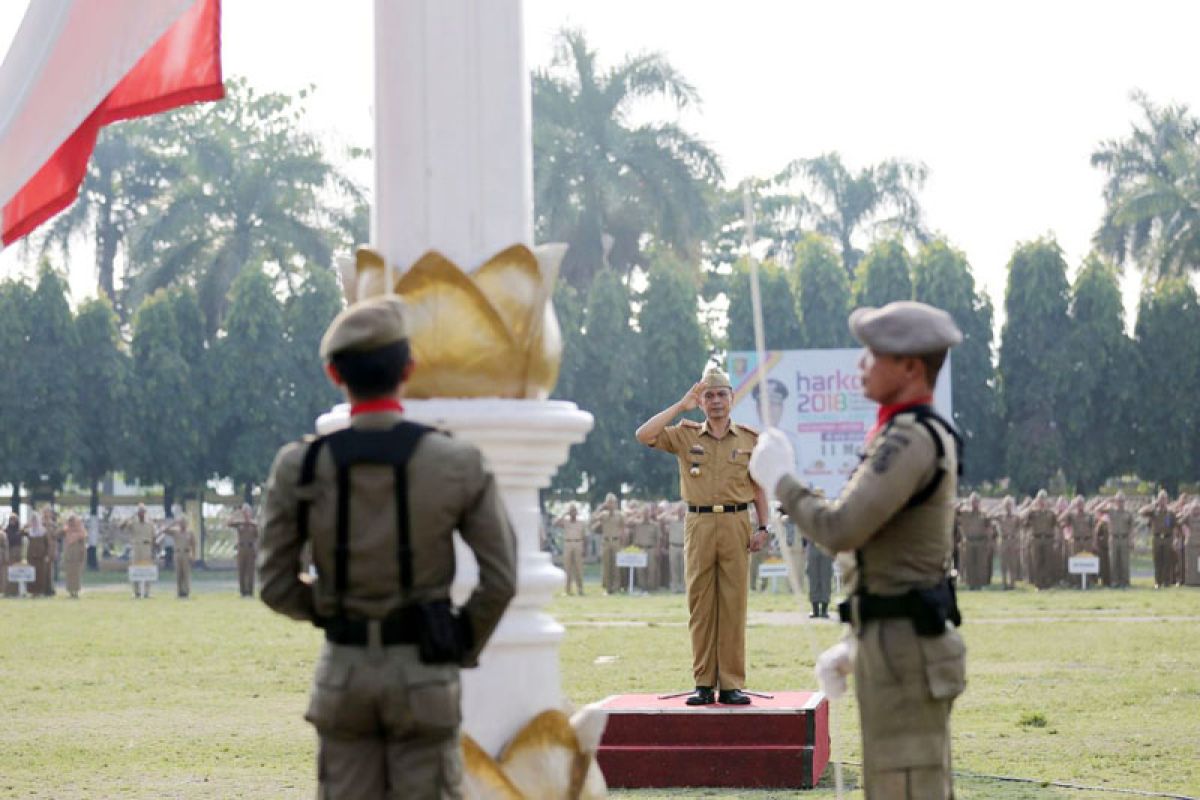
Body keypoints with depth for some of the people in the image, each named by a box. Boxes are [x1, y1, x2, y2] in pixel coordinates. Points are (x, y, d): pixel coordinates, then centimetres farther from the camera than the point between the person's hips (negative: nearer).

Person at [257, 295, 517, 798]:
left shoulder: (298, 467, -7)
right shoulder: (459, 464, -10)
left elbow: (275, 585, -2)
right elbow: (500, 579, -7)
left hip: (345, 672, 1)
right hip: (422, 674, -1)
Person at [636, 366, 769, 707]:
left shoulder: (750, 439, 10)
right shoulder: (685, 435, 8)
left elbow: (759, 487, 12)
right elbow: (643, 435, -6)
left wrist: (763, 527, 3)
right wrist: (681, 406, -4)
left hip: (736, 524, 0)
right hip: (699, 524, 0)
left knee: (733, 605, -1)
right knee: (700, 605, 0)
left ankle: (732, 684, 2)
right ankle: (703, 683, 4)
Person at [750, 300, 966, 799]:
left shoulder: (911, 439, -17)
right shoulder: (925, 437, 17)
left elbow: (840, 530, -26)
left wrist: (780, 480, -9)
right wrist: (856, 645, 23)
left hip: (902, 647, -11)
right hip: (906, 641, 11)